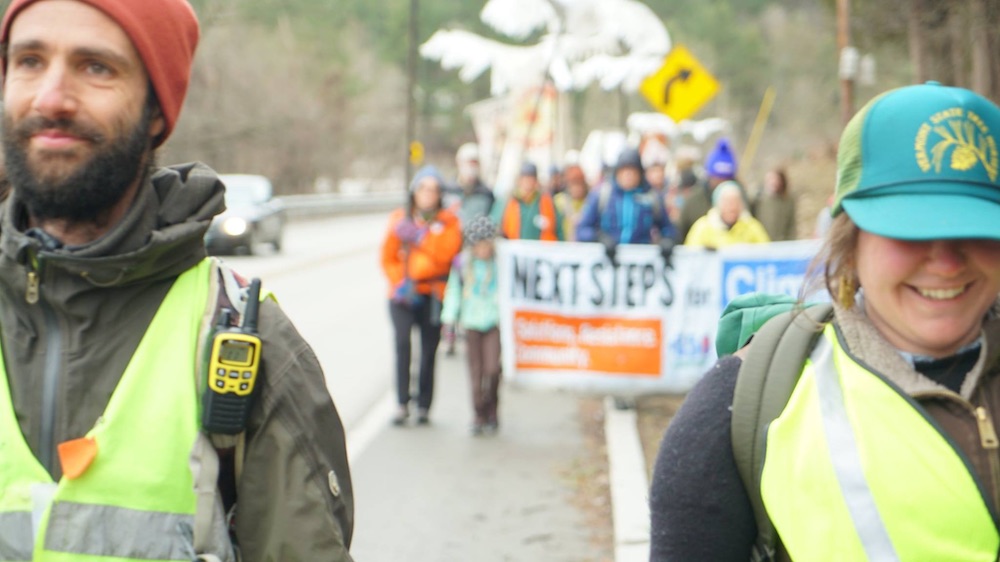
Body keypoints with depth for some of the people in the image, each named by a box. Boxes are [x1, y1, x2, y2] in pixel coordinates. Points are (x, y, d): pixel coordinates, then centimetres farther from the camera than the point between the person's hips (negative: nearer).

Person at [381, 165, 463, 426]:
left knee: (429, 350, 1)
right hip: (404, 295, 0)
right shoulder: (399, 219, 11)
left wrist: (417, 237, -17)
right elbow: (388, 258, 10)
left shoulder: (448, 221, 6)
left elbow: (445, 253, -11)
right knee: (402, 341, -19)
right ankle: (402, 404, -16)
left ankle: (423, 407, 12)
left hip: (433, 295, 0)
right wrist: (401, 283, -5)